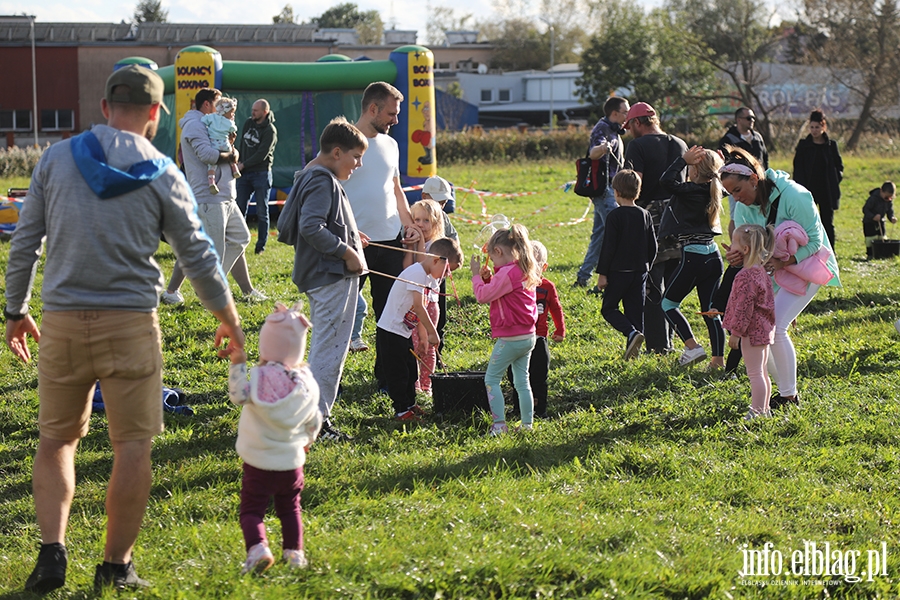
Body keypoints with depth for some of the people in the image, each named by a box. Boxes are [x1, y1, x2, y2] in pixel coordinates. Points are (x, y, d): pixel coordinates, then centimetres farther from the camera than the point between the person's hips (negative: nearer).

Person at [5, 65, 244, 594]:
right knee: (133, 446, 6)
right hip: (130, 323, -2)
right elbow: (198, 256, 4)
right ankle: (117, 565, 10)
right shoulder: (162, 175, -1)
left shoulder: (57, 158, 3)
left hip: (61, 321, 2)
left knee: (57, 439, 13)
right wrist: (230, 320, 17)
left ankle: (52, 551, 0)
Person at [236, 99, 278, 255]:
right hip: (245, 174, 6)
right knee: (239, 208, 3)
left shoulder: (270, 130, -11)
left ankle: (261, 245, 6)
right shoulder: (248, 123, 9)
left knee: (262, 211, 0)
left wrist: (243, 165, -12)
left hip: (261, 173, -6)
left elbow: (262, 155, -16)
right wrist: (239, 164, 5)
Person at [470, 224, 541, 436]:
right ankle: (527, 424, 16)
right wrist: (488, 277, 6)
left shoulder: (507, 273, -19)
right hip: (528, 336, 9)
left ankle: (499, 425, -4)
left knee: (491, 379, 1)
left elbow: (483, 296, -19)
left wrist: (476, 274, -7)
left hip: (510, 338, -9)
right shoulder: (526, 271, 10)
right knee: (522, 381, 15)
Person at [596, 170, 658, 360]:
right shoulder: (645, 215, 6)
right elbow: (653, 246, 11)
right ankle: (633, 349, 6)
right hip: (640, 271, 5)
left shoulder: (616, 216, -12)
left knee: (608, 308, 4)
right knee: (635, 309, 10)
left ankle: (632, 332, -18)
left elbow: (609, 247, -13)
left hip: (619, 271, -5)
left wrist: (602, 273, -8)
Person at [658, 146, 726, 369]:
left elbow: (666, 181, -23)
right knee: (710, 310, 11)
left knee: (668, 303, 9)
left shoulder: (691, 191, -14)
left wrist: (683, 160, -14)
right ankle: (718, 359, 10)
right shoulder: (712, 191, 6)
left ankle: (692, 346, -4)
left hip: (693, 256, -7)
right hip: (713, 256, 7)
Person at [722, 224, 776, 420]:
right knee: (761, 372, 17)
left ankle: (757, 412, -5)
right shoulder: (761, 271, 10)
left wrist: (735, 332, -16)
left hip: (752, 330, -10)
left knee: (755, 373, -7)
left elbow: (744, 308, -22)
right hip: (764, 328, 10)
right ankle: (764, 410, 25)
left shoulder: (746, 276, -21)